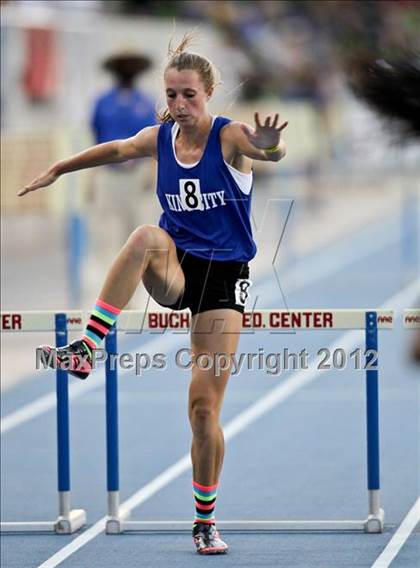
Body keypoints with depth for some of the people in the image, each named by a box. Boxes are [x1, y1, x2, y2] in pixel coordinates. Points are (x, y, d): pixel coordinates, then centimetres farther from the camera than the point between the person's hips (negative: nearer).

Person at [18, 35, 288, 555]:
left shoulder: (229, 136, -13)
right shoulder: (159, 138, 0)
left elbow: (268, 152, -34)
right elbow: (115, 150, 20)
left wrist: (268, 145, -58)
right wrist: (57, 170, 26)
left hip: (224, 276, -2)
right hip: (175, 271, 3)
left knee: (205, 405, -5)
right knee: (147, 238, -35)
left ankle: (206, 521, 11)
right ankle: (84, 350, -38)